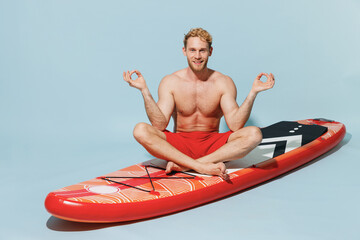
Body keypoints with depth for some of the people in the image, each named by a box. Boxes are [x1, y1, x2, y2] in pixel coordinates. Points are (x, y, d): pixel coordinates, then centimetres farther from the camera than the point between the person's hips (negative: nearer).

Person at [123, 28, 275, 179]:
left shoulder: (223, 83, -1)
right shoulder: (170, 82, -1)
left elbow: (235, 125, -11)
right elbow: (160, 125, -12)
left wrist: (253, 93, -20)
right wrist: (144, 90, -19)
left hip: (213, 145, 1)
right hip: (179, 144, 0)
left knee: (254, 134, -25)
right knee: (140, 130, -26)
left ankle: (183, 166, -29)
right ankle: (204, 166, -33)